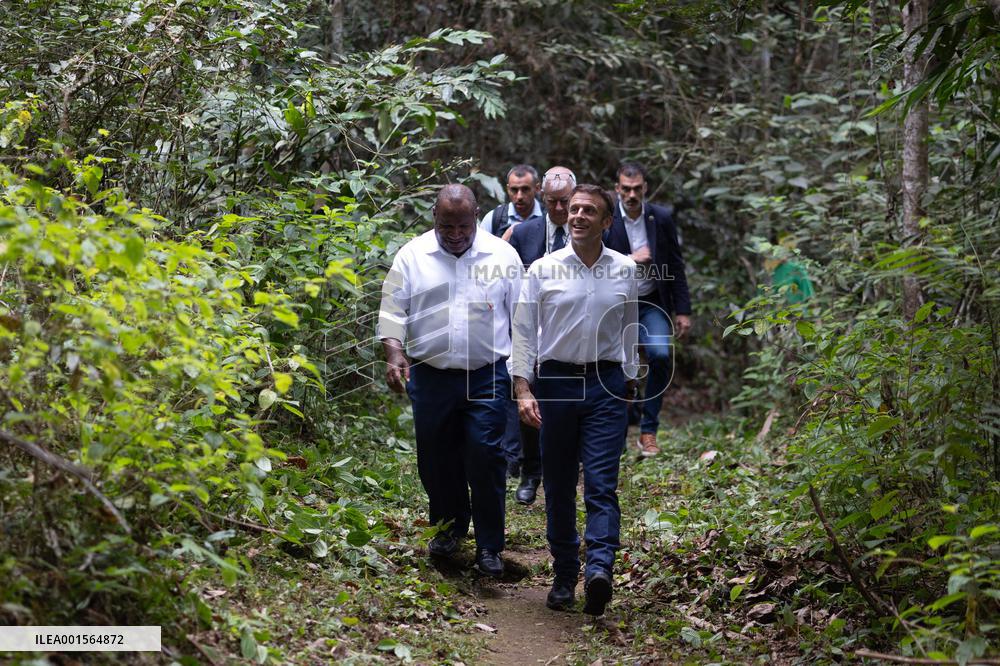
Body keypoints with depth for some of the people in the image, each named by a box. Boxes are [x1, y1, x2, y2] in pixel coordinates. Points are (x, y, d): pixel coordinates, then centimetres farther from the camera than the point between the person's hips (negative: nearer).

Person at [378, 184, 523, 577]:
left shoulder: (502, 255, 5)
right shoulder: (412, 256, 4)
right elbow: (392, 310, 2)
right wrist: (394, 353, -14)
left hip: (487, 377, -1)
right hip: (430, 378, 2)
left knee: (485, 457, -8)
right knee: (436, 460, 9)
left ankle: (489, 546, 2)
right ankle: (448, 527, 31)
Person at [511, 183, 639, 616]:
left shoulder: (625, 271, 7)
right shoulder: (543, 270, 2)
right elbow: (523, 331, 1)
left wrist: (630, 382, 14)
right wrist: (523, 389, -7)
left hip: (606, 385, 0)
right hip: (555, 382, 0)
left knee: (602, 483, -12)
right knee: (558, 487, 5)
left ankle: (599, 569, -23)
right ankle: (563, 578, 14)